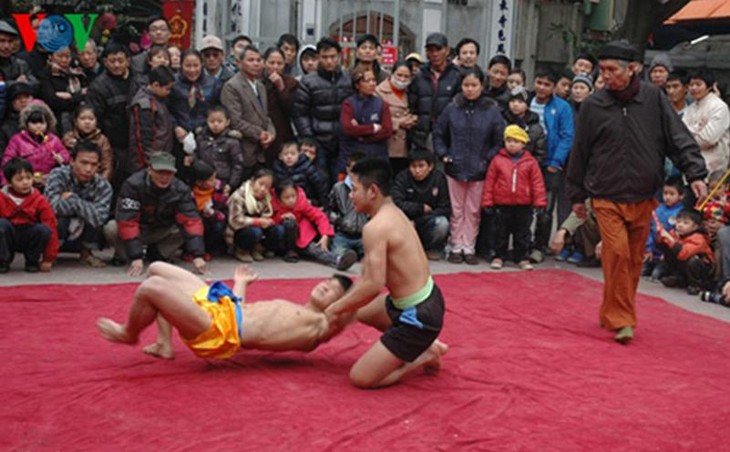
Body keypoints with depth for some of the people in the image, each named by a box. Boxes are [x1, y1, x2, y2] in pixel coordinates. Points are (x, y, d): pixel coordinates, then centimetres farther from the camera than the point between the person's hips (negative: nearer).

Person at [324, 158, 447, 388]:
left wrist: (337, 308, -13)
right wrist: (344, 304, 10)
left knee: (360, 378, -1)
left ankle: (423, 357, 6)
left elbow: (373, 284, -28)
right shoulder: (394, 213, 7)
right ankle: (424, 345, 23)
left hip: (418, 315, -9)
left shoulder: (375, 227, -22)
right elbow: (369, 274, 13)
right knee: (359, 310, 32)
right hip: (427, 299, 9)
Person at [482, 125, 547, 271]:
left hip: (524, 205, 0)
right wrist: (487, 202, -3)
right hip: (502, 204, 0)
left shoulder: (530, 162, -1)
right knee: (501, 233, 9)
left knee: (522, 234, 9)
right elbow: (489, 182, 0)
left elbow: (537, 183, 0)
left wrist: (540, 202, -5)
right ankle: (499, 257, 20)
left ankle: (522, 258, 19)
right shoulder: (498, 160, -1)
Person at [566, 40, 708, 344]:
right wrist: (577, 195, 11)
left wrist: (695, 173, -13)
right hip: (607, 198, -2)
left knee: (634, 260, 10)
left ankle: (613, 314, 27)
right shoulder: (593, 105, -2)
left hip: (643, 198, 2)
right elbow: (580, 152, 6)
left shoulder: (653, 98, -1)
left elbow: (679, 138, -1)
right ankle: (620, 319, -6)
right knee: (617, 253, -16)